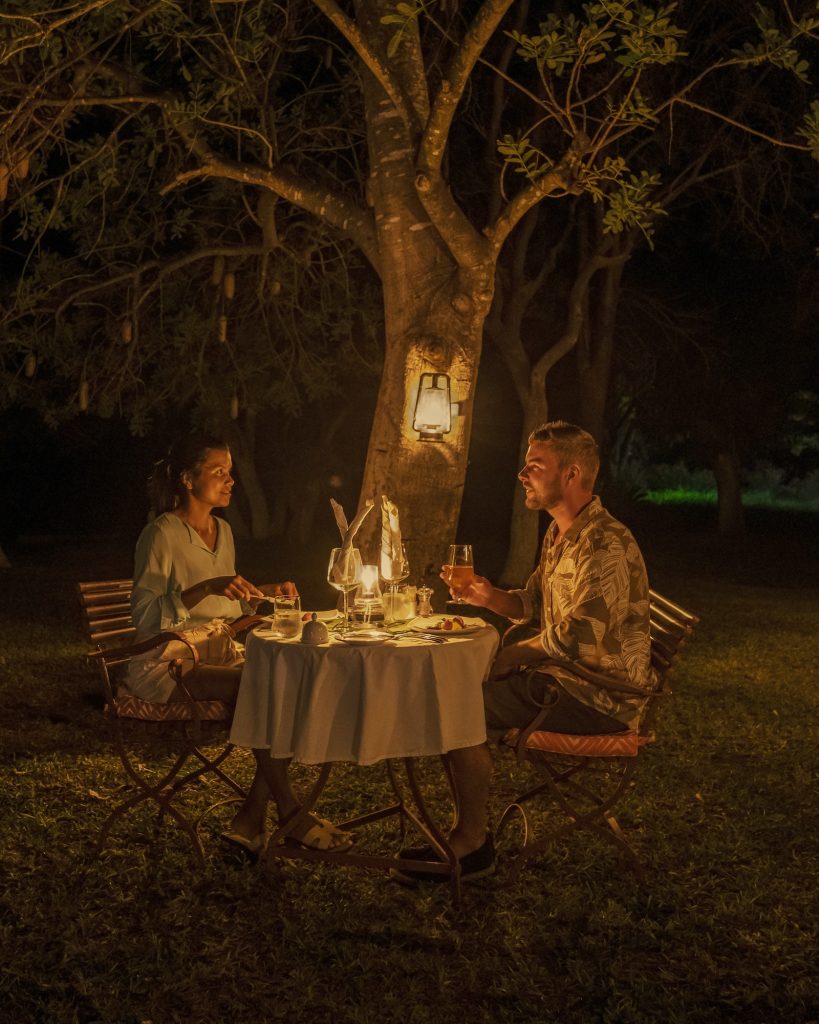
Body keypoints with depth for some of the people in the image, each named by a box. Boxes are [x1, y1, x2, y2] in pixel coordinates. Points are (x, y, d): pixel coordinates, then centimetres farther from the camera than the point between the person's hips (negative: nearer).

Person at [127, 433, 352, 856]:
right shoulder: (161, 535, -11)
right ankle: (290, 814, -21)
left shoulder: (223, 530, 14)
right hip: (166, 667, -7)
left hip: (217, 658, 7)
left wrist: (264, 594, 7)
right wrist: (206, 588, -29)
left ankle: (250, 821, -18)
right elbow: (144, 616, -20)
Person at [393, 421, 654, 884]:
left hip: (602, 697, -10)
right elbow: (531, 603, 21)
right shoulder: (559, 534, 11)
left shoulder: (606, 545, -22)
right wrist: (487, 596, -1)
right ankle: (471, 828, 13)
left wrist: (508, 657, -12)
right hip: (565, 676, 10)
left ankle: (472, 845, 1)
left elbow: (574, 640, -28)